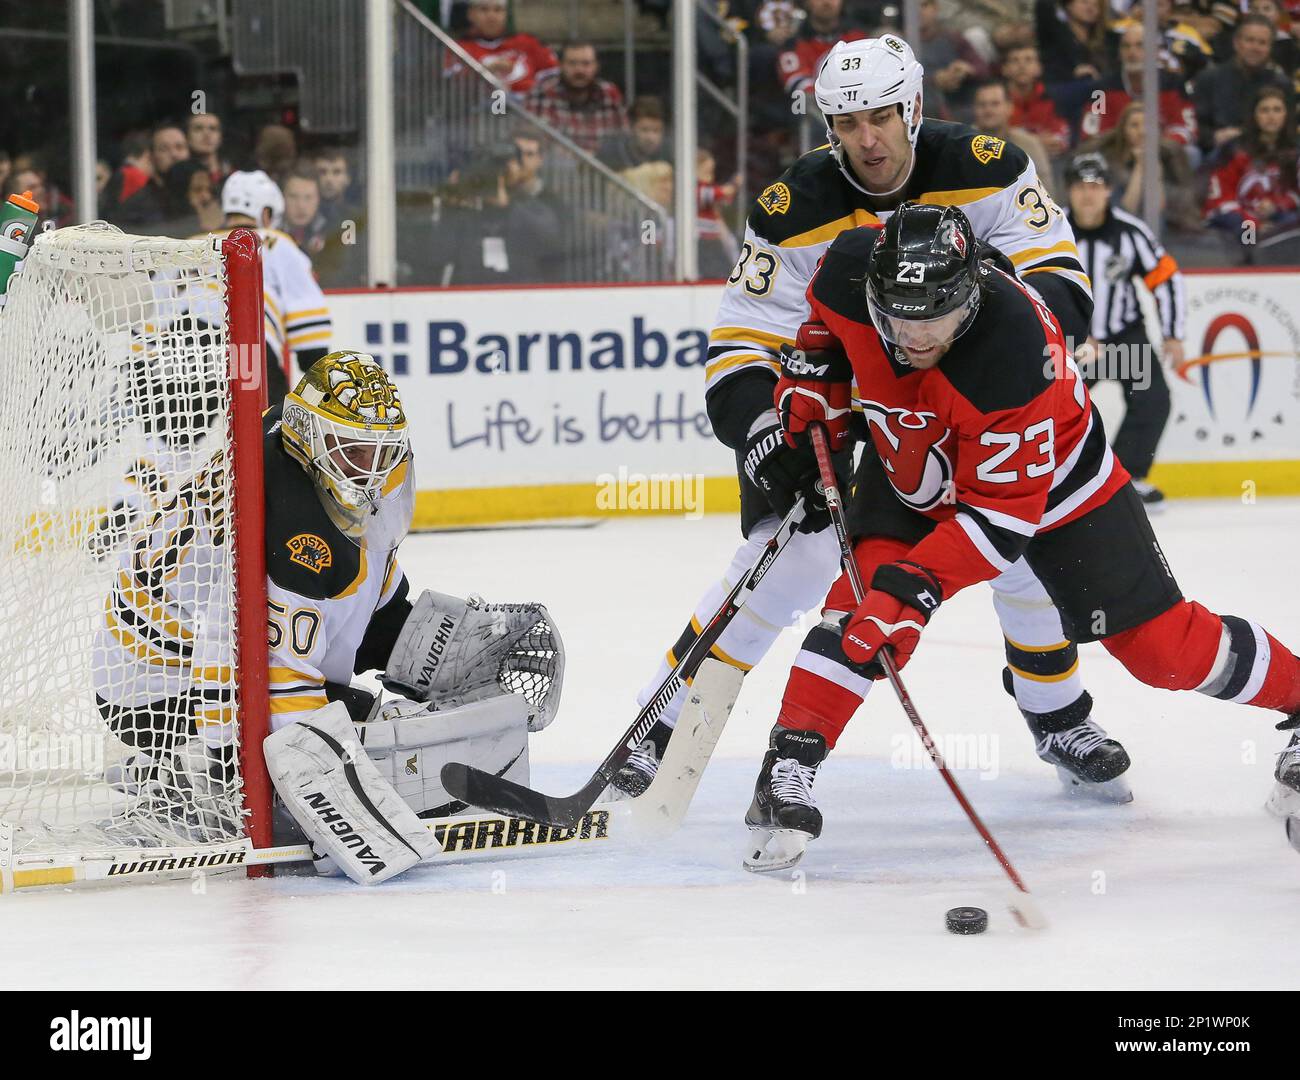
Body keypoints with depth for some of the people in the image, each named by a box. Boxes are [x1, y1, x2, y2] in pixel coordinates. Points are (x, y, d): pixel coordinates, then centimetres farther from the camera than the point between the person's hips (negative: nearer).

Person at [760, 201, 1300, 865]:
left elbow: (1002, 513, -38)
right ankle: (789, 764, -19)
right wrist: (813, 374, -12)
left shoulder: (1015, 352, -42)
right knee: (870, 586, -24)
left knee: (1160, 644, -1)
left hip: (1046, 476, -3)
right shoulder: (850, 270, -28)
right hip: (909, 459, 4)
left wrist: (915, 586, -46)